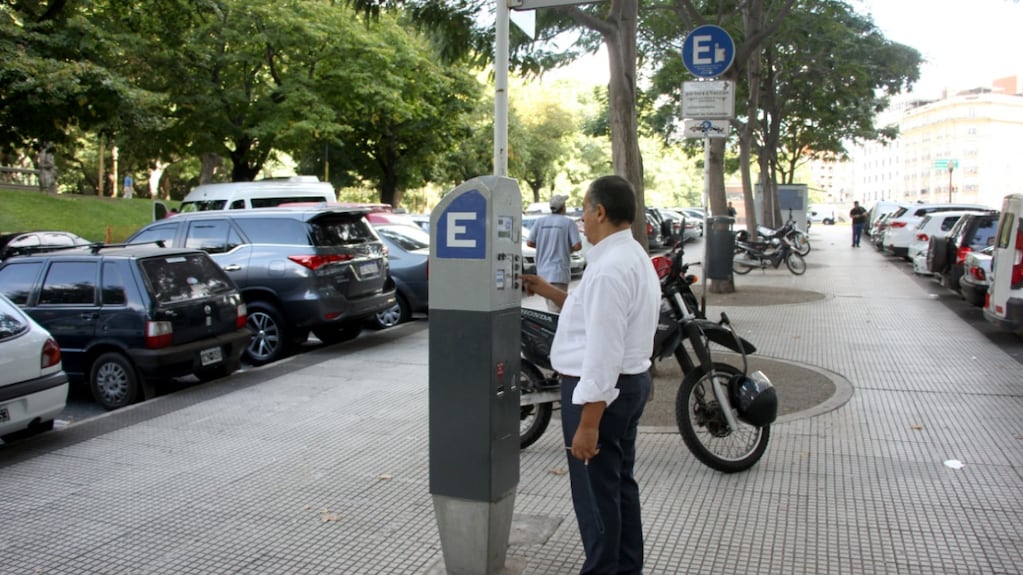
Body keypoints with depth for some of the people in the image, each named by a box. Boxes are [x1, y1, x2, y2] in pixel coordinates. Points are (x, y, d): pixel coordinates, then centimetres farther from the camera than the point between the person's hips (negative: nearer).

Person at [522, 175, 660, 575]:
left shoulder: (609, 268, -24)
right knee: (621, 483, 21)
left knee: (596, 493, 2)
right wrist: (548, 292, 19)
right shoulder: (633, 257, 11)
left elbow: (603, 352, -28)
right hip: (630, 382, 11)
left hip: (602, 389, -11)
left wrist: (588, 423, -26)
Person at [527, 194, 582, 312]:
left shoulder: (540, 222, 4)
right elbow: (577, 246, -12)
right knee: (556, 307, -7)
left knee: (550, 305, 17)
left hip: (543, 271, 5)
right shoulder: (568, 222, -6)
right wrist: (567, 249, 9)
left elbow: (529, 242, 4)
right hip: (559, 271, -5)